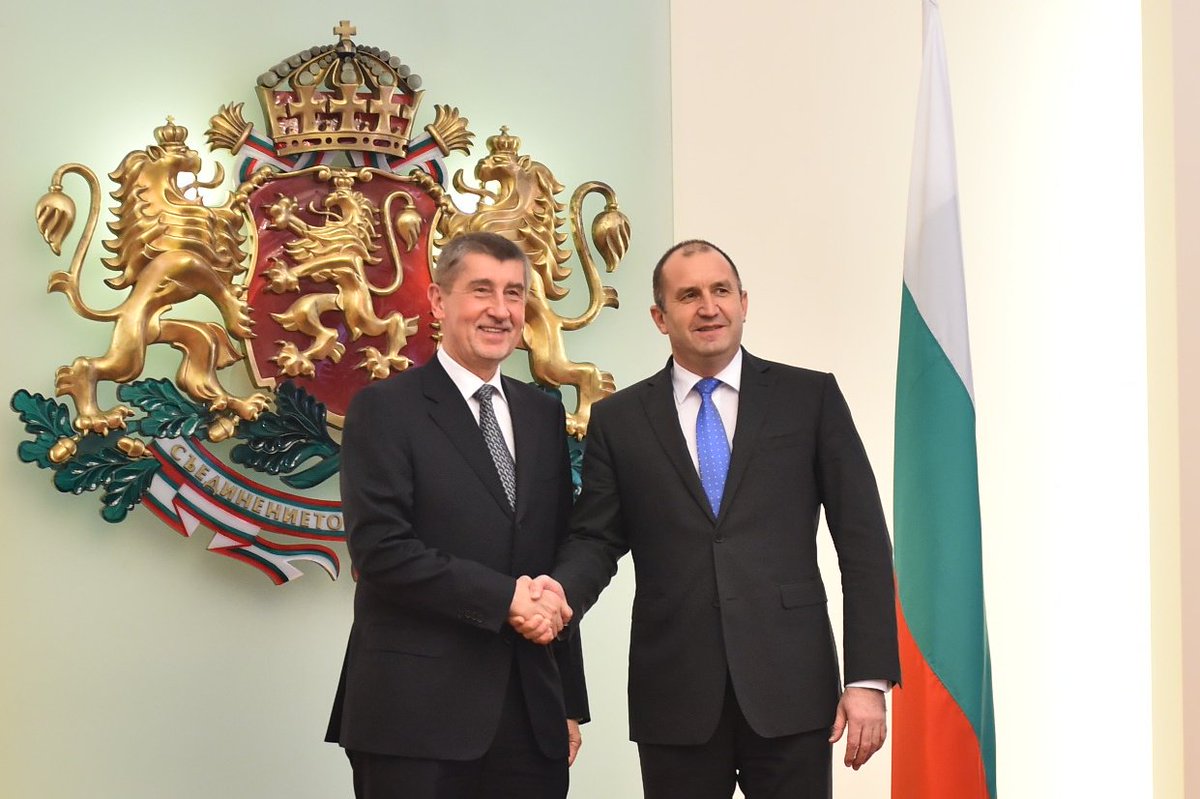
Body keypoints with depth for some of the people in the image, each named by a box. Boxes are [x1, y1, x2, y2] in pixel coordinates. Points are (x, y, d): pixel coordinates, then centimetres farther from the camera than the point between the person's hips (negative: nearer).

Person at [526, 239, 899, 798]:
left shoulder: (811, 398, 5)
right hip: (674, 697, 1)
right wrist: (562, 591, -16)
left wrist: (869, 679, -4)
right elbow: (596, 538, 8)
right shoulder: (618, 420, 9)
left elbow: (862, 541, 2)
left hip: (790, 689, -1)